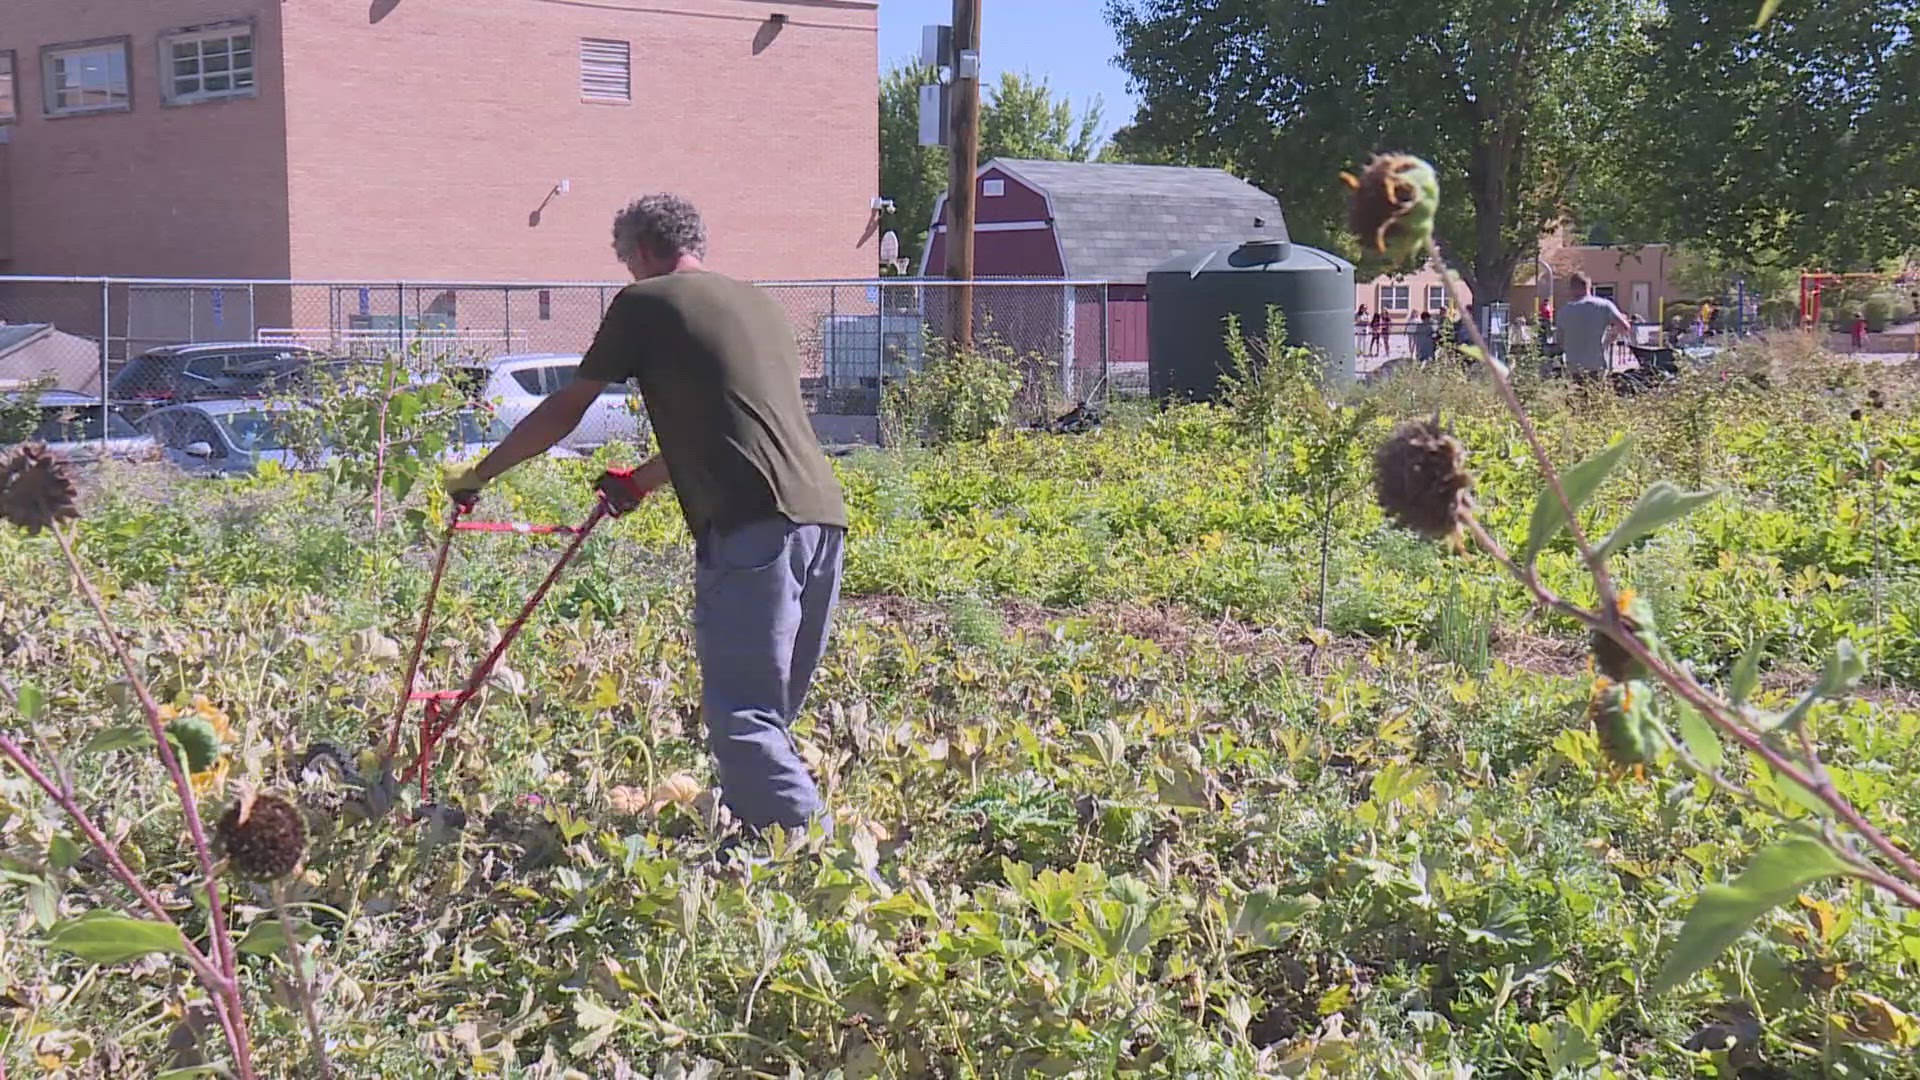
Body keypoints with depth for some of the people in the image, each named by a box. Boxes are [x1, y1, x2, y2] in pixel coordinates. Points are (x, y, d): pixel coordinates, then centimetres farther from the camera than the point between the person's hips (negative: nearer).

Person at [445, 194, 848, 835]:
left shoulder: (646, 302, 6)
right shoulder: (759, 303, 27)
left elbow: (565, 410, 11)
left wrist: (479, 475, 23)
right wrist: (639, 481, 49)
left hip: (753, 528, -8)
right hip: (823, 515, 8)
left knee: (741, 714, -8)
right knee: (771, 708, 15)